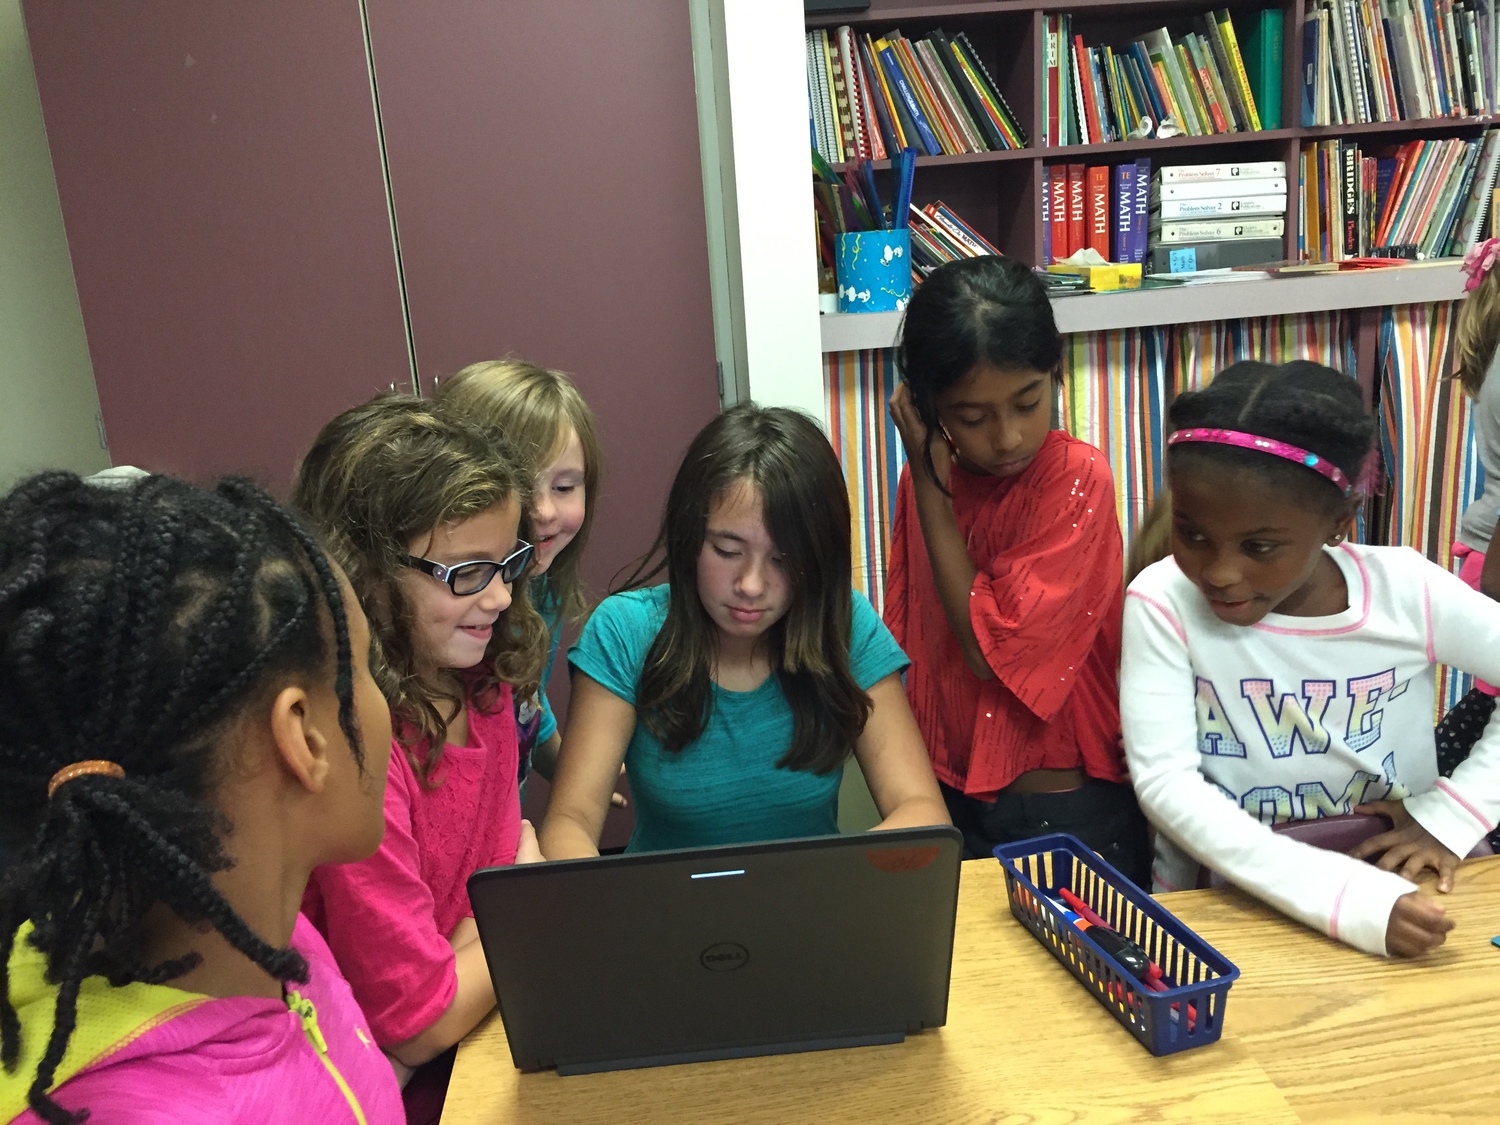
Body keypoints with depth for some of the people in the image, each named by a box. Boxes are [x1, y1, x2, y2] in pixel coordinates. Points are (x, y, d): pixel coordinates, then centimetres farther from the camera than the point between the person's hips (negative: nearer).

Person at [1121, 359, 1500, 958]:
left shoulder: (1406, 591, -11)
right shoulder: (1162, 602, -15)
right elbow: (1165, 780, -21)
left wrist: (1450, 815, -7)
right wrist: (1344, 896, -27)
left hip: (1395, 894, 2)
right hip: (1216, 906, -1)